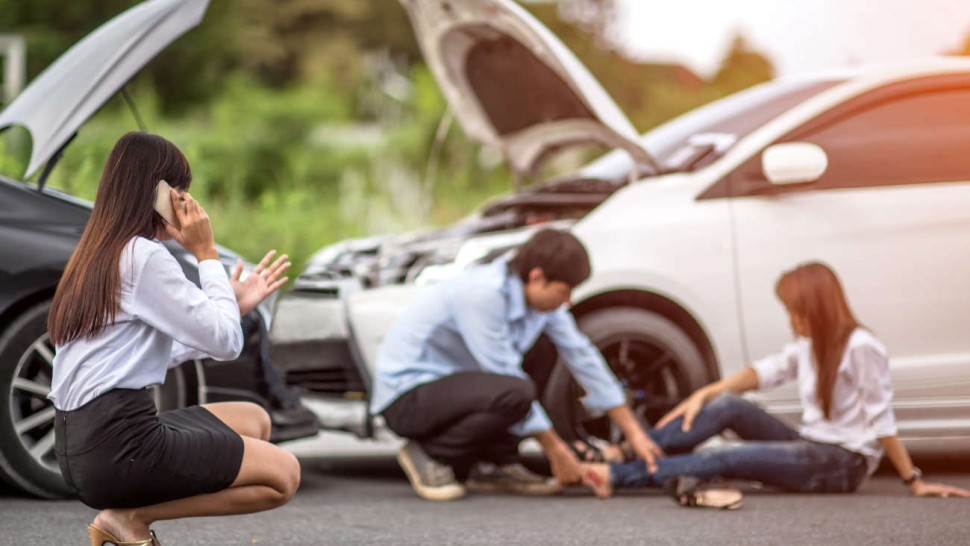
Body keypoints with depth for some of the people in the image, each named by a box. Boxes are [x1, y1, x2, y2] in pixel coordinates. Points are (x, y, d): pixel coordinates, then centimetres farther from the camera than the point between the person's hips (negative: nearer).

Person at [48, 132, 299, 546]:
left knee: (253, 420, 21)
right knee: (283, 475, 0)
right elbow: (226, 342, -10)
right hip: (119, 446, -9)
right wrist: (206, 254, -2)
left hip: (81, 442, 9)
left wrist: (235, 304, 20)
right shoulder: (145, 256, -12)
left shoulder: (99, 255, 16)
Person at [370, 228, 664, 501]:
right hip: (406, 395, -9)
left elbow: (582, 356, 6)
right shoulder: (483, 293, -26)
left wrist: (633, 432, 5)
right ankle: (430, 454, -9)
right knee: (515, 393, -32)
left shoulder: (540, 298, -1)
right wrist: (555, 448, -17)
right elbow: (508, 380, -24)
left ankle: (496, 465, 2)